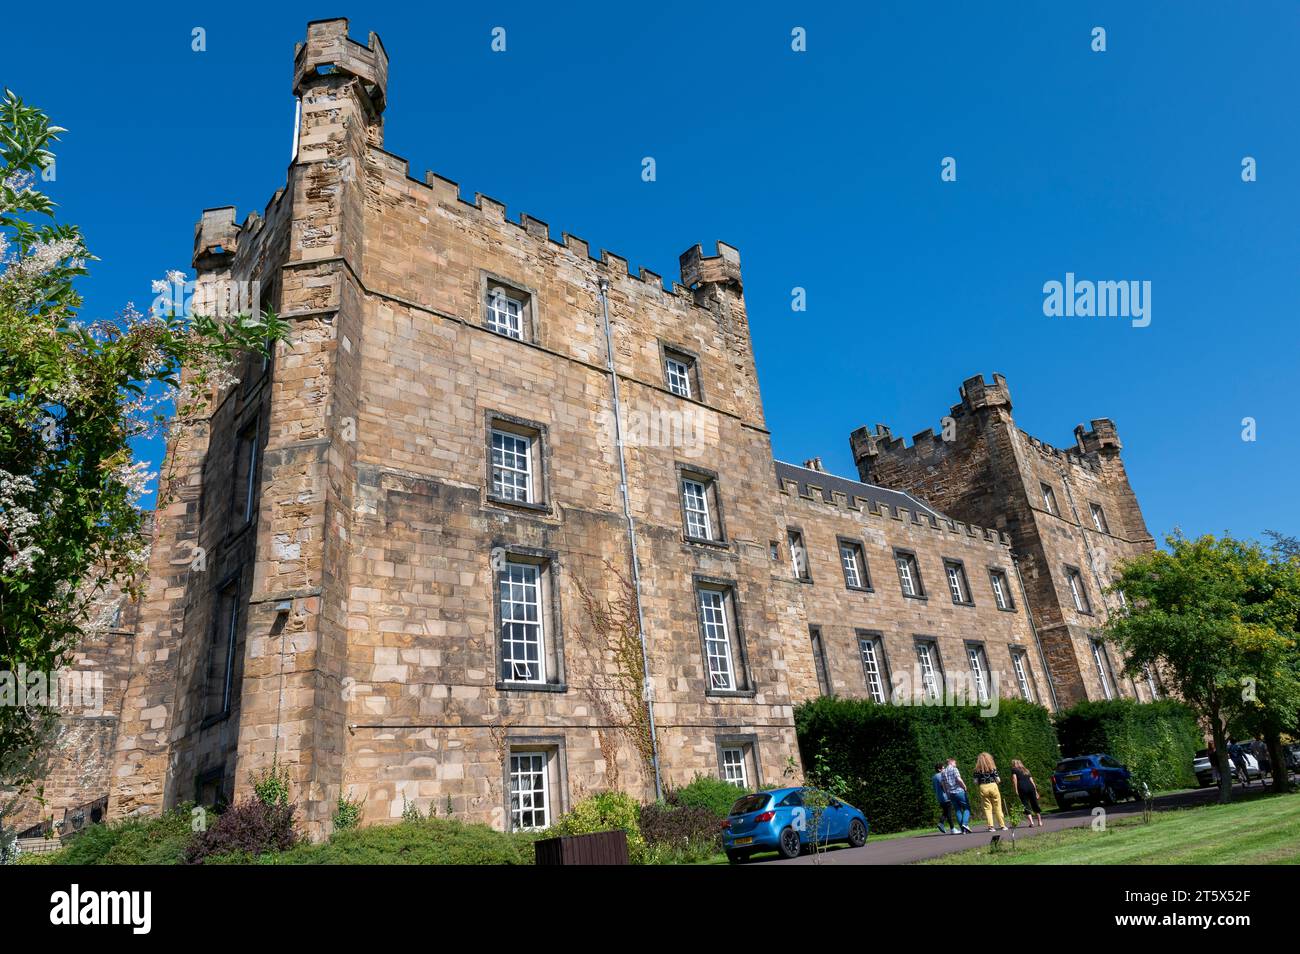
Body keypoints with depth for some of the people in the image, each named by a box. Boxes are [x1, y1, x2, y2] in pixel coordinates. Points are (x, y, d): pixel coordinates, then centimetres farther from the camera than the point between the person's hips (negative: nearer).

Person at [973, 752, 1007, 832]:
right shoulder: (993, 767, 0)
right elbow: (998, 780, 0)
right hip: (993, 787, 0)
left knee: (987, 808, 5)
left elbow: (976, 782, -2)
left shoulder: (978, 769, 1)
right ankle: (1002, 825, 13)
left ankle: (991, 826, -2)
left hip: (983, 788, 0)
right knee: (997, 807, 9)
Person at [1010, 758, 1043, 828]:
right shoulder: (1026, 770, 28)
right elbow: (1032, 781, 21)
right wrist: (1036, 791, 20)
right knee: (1035, 804, 12)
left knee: (1026, 805, -3)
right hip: (1031, 787, 4)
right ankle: (1040, 822, 14)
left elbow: (1015, 778, 0)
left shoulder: (1014, 769, 15)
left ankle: (1031, 822, -13)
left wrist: (1016, 789, -3)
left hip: (1022, 788, -4)